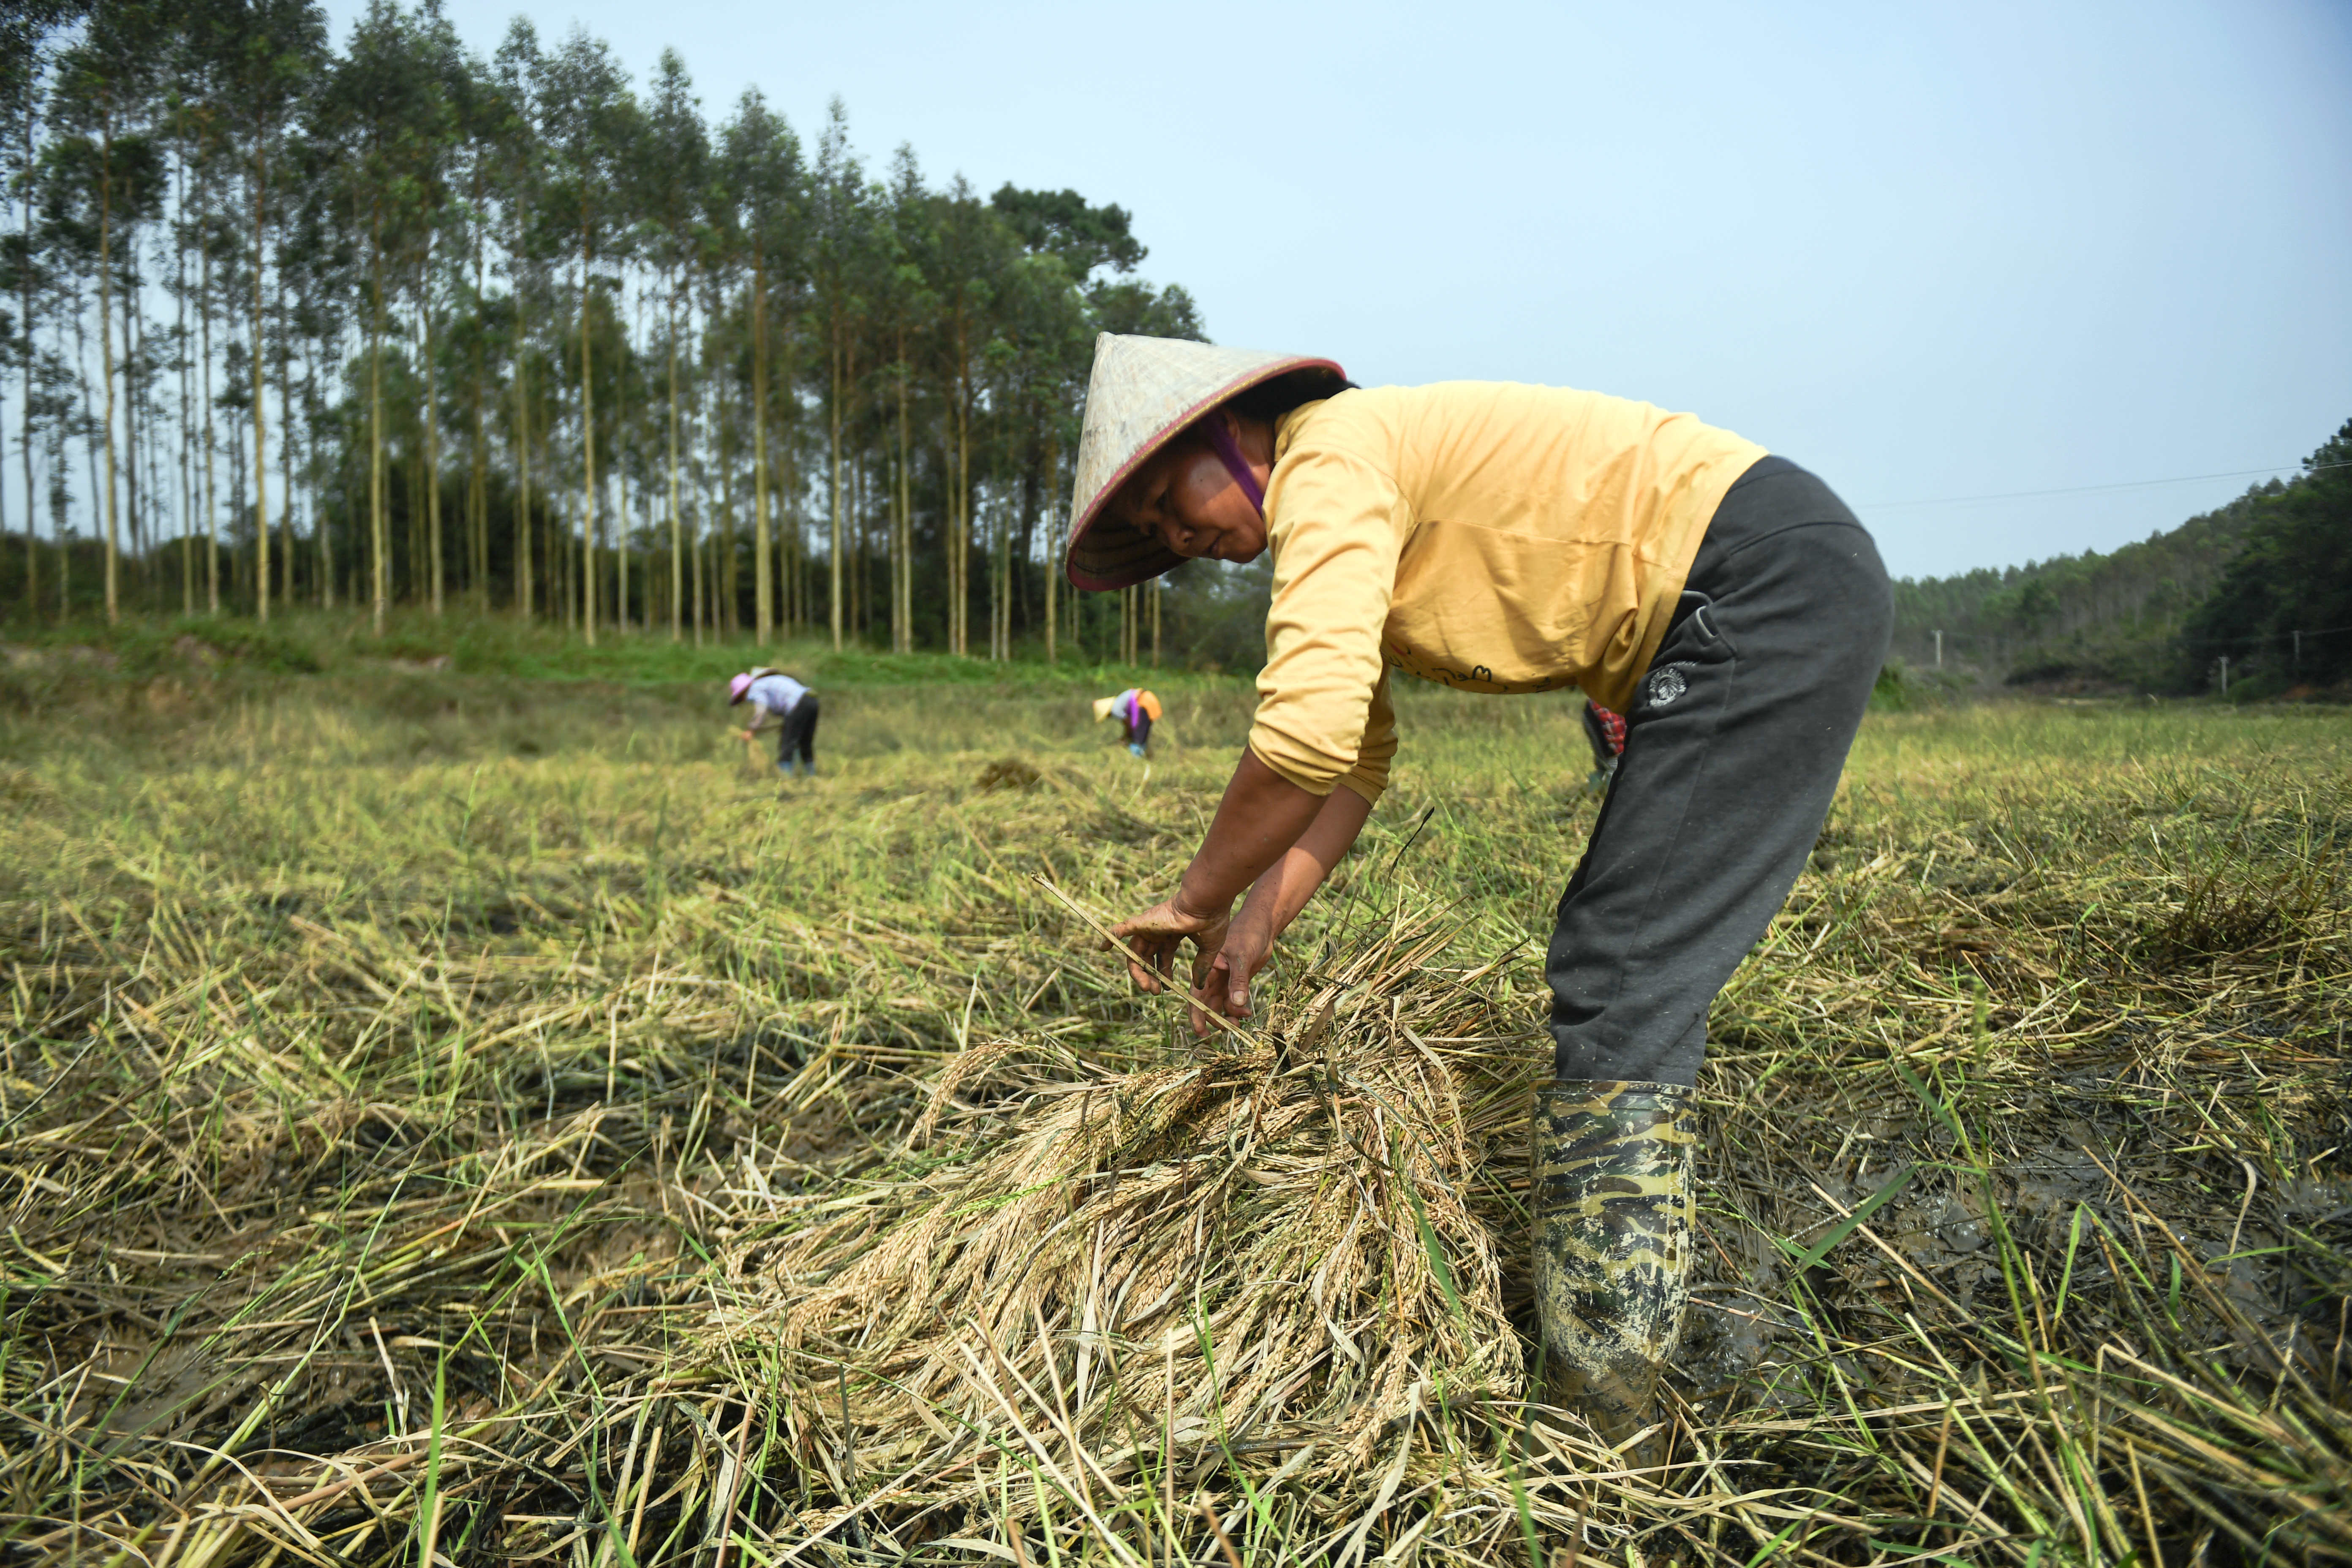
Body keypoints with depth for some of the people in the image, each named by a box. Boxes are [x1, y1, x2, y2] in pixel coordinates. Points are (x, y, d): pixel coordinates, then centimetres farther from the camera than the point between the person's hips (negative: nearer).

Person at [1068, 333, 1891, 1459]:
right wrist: (1256, 924, 8)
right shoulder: (1348, 520, 16)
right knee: (1621, 973, 13)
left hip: (1773, 582, -10)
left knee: (1620, 991, -12)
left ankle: (1599, 1425, -4)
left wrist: (1195, 900, -12)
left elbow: (1307, 736, -27)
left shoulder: (1333, 457, -14)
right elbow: (1358, 759, 16)